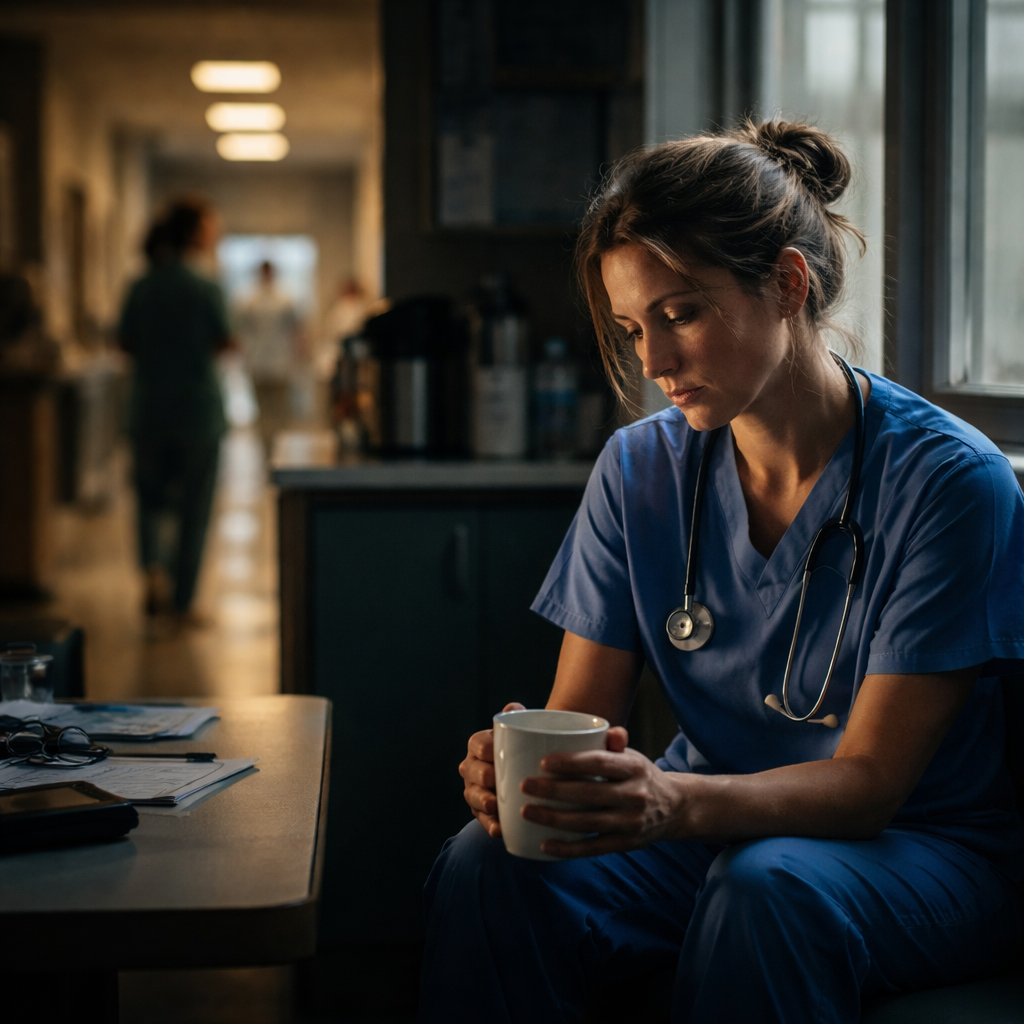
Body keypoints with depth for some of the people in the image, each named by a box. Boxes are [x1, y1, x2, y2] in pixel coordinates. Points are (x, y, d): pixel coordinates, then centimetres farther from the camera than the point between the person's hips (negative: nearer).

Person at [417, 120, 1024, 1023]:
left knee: (765, 888, -37)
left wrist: (676, 802, -39)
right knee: (487, 866, -25)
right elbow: (582, 711, -1)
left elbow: (869, 780, -19)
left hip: (928, 850, -3)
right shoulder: (640, 470, -1)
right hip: (714, 828, 4)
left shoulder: (951, 483, -16)